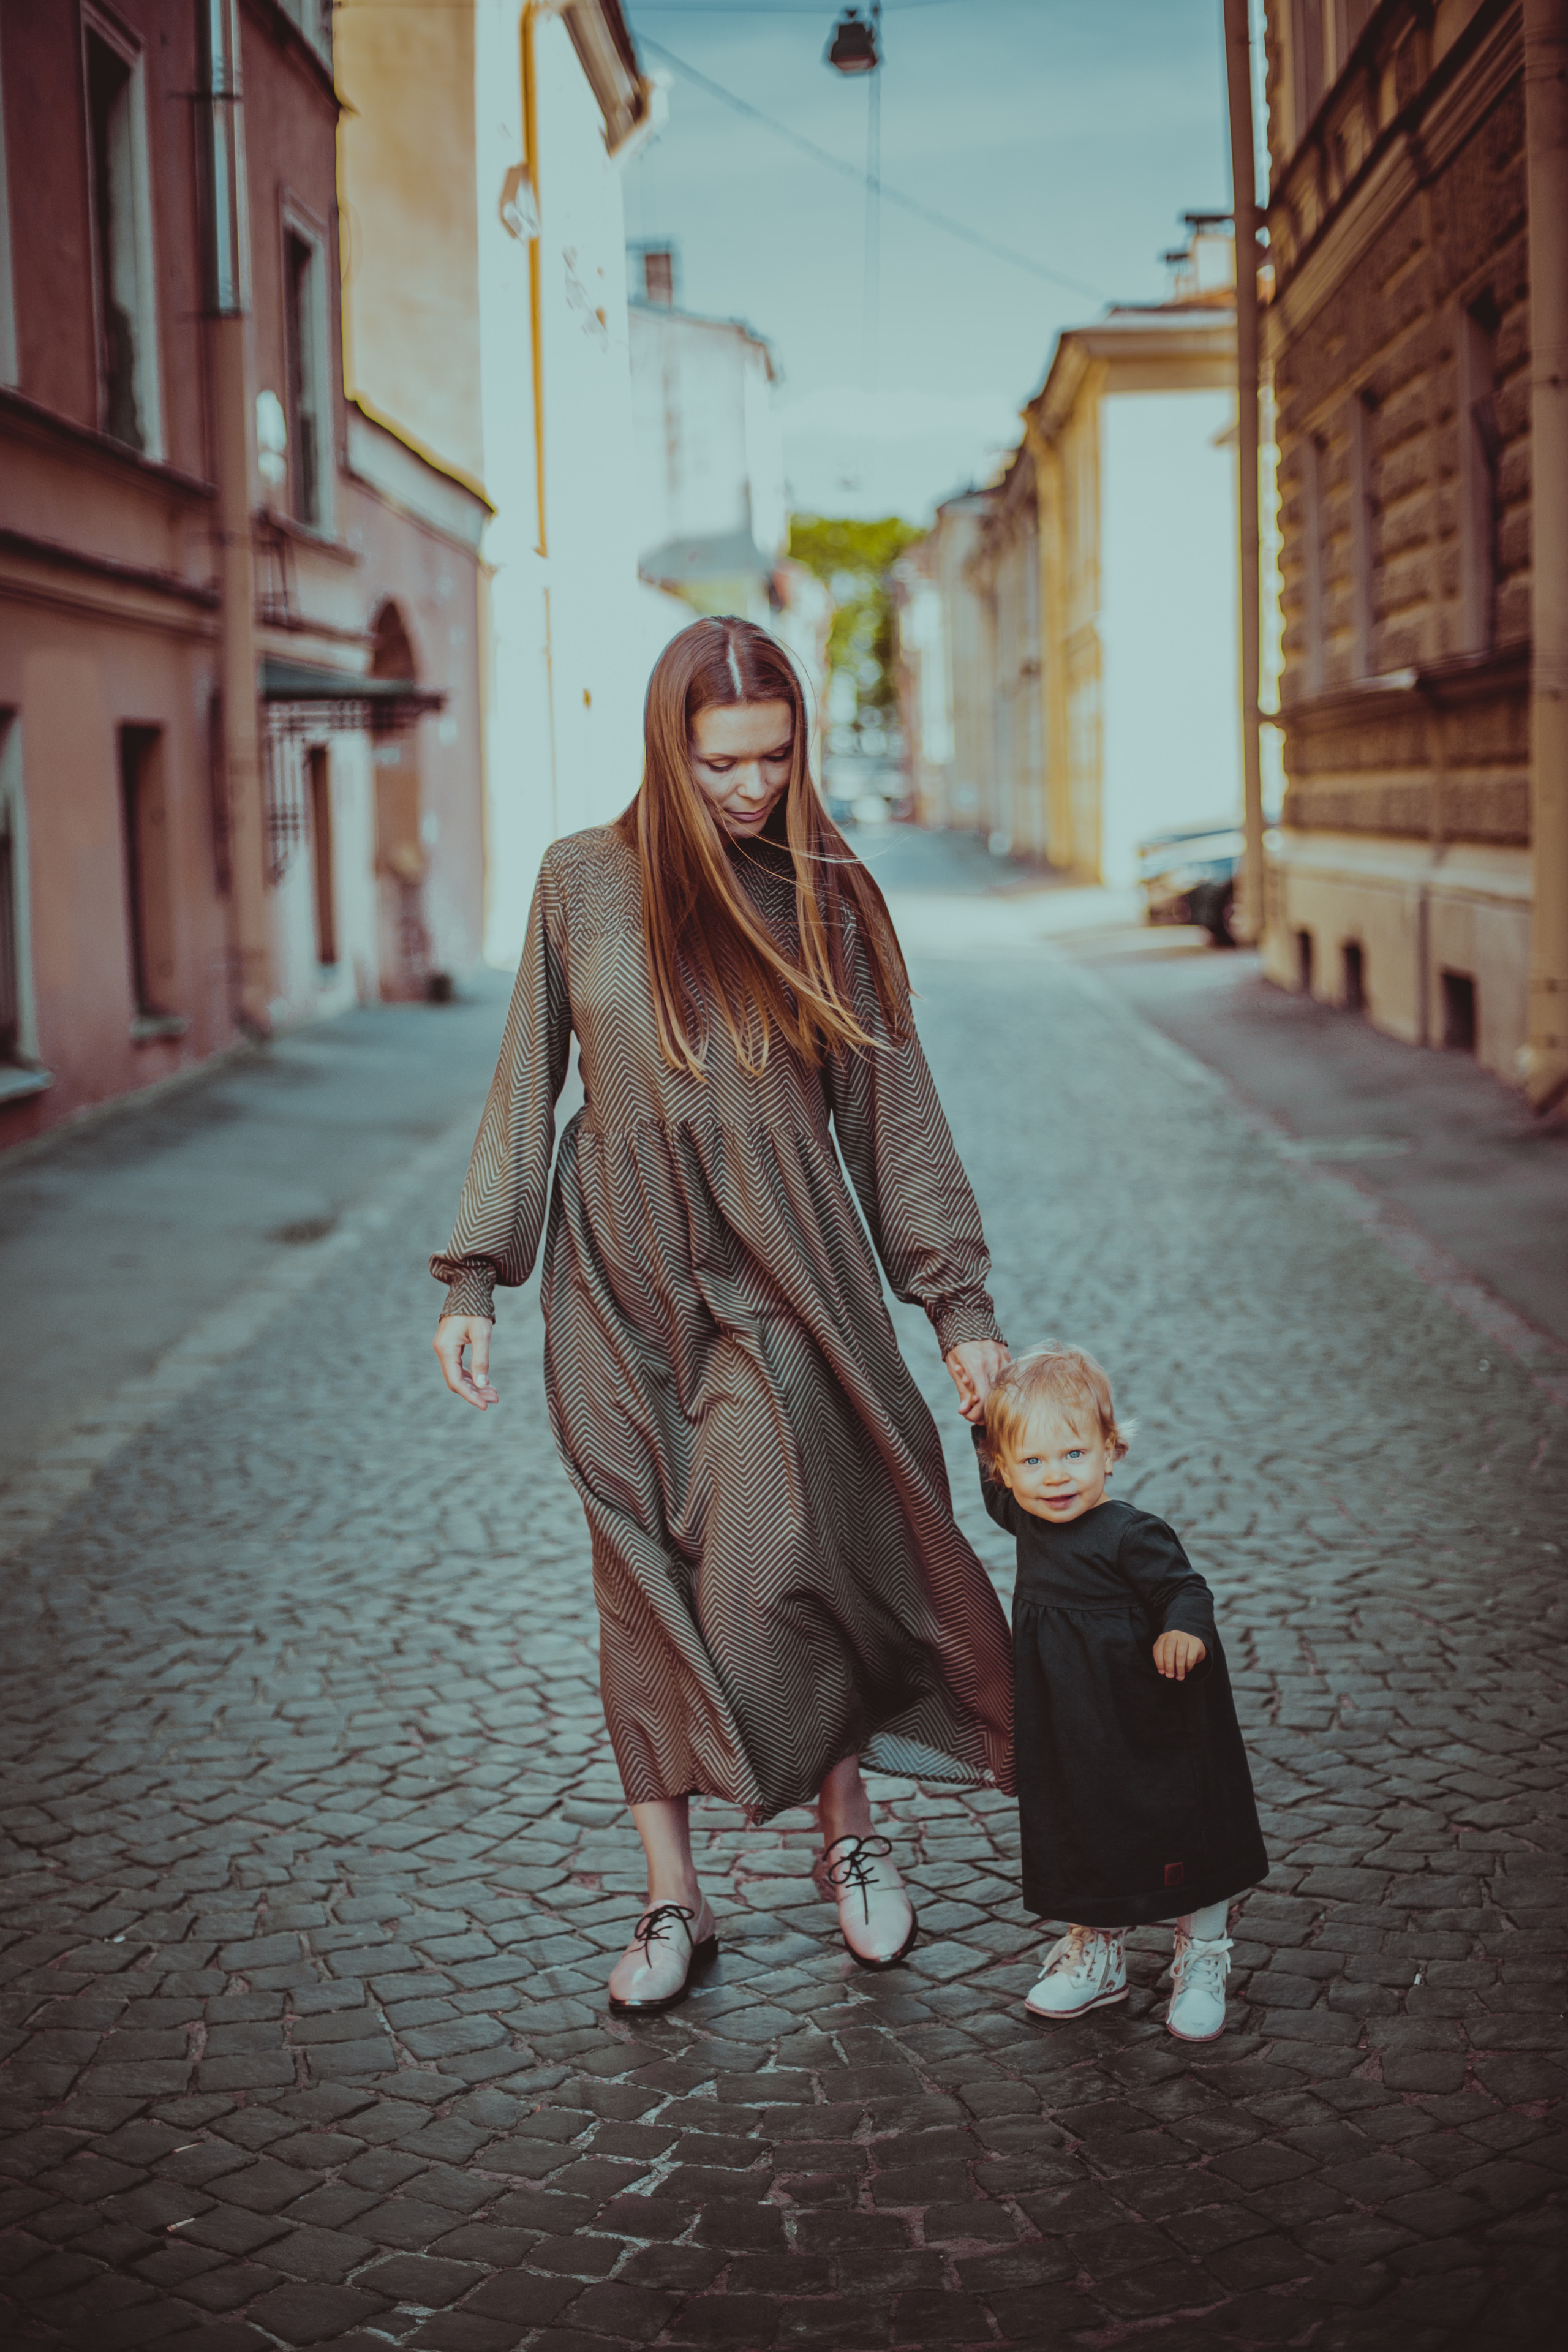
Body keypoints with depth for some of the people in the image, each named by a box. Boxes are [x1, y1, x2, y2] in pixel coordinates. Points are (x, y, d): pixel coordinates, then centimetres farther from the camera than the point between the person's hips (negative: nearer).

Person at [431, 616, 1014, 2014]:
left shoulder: (826, 896, 3)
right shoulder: (583, 882, 4)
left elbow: (894, 1113, 5)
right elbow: (527, 1092, 8)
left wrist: (962, 1307, 1)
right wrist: (474, 1281, 3)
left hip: (779, 1277, -1)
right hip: (619, 1280, 1)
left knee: (771, 1565, -11)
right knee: (646, 1585, 4)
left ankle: (849, 1825, 14)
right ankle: (673, 1899, 14)